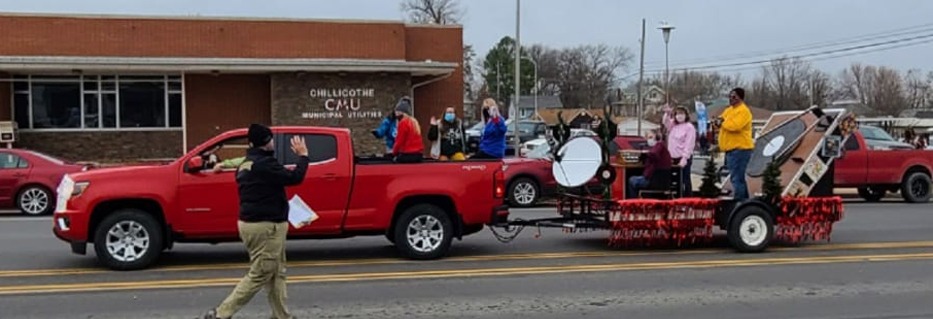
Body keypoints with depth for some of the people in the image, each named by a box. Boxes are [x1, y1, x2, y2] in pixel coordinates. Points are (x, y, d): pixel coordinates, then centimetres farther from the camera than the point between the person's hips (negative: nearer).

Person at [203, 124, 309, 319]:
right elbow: (294, 178, -19)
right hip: (265, 227, -10)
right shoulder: (265, 164, -18)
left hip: (251, 222, 10)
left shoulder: (246, 164, 13)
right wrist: (303, 155, -7)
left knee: (276, 274, 14)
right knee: (259, 275, -4)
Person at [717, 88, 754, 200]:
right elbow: (720, 120, 20)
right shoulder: (729, 109, 18)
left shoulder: (743, 111, -12)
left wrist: (722, 122, -10)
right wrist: (720, 121, -3)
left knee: (737, 178, -13)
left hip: (739, 149, -10)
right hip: (732, 148, 10)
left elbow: (734, 126, -26)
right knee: (739, 178, 17)